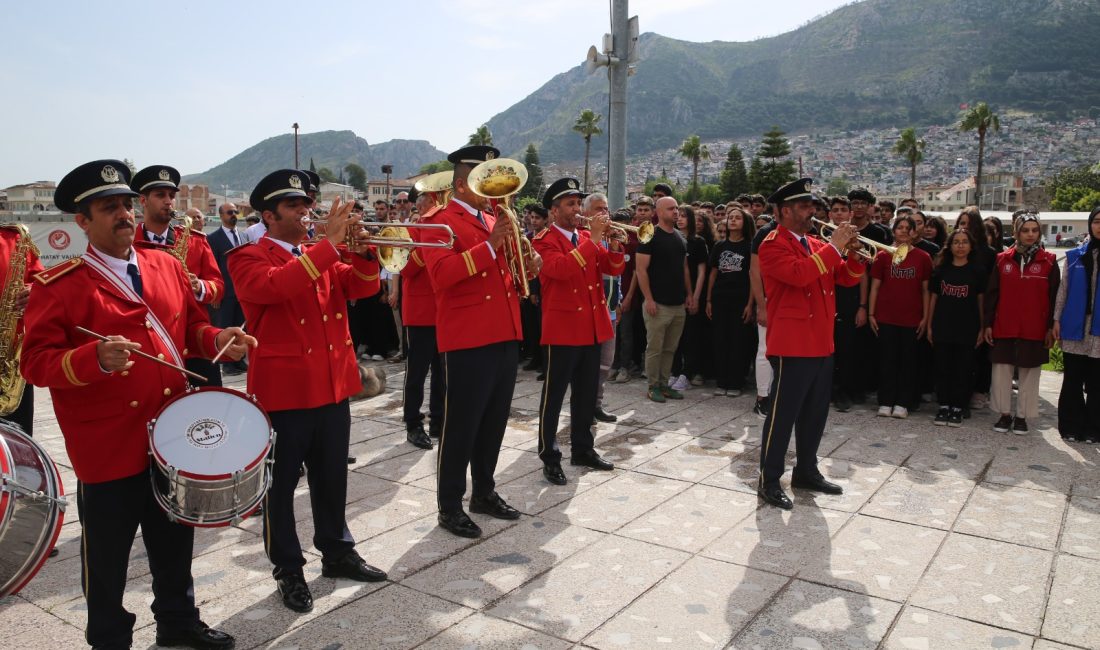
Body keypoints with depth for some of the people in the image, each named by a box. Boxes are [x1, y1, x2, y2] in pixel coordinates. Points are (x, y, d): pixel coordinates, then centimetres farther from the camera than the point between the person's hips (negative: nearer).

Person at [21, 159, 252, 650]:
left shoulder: (167, 267, 5)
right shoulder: (58, 286, -12)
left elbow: (191, 326, 13)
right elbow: (36, 363, -16)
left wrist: (218, 339, -8)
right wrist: (96, 358, -33)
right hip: (108, 447, -5)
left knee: (175, 543, 22)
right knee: (107, 558, 12)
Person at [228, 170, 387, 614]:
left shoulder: (323, 256, 13)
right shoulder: (248, 258, -7)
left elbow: (362, 287, 3)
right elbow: (275, 287, -27)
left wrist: (360, 252, -16)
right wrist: (329, 244, -28)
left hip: (333, 385, 6)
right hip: (283, 388, -6)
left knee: (332, 476, 17)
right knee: (281, 484, 7)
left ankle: (337, 552, 32)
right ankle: (288, 570, 20)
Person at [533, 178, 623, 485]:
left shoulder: (586, 238, 13)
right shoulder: (544, 241, -8)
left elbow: (613, 269, 10)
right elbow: (561, 269, -27)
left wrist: (614, 244, -10)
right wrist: (593, 238, -25)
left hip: (593, 327, 7)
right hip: (562, 328, -7)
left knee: (586, 393, 15)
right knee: (554, 395, 1)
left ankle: (582, 449, 27)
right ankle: (549, 457, 9)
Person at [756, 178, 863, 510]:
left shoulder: (815, 245, 16)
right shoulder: (773, 245, -9)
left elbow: (847, 278, 16)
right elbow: (799, 274, -27)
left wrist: (854, 252, -3)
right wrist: (833, 247, -20)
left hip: (822, 345, 9)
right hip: (792, 345, -8)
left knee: (815, 413, 16)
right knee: (782, 414, -3)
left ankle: (806, 471, 29)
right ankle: (769, 481, 6)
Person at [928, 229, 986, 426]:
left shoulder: (977, 271, 2)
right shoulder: (941, 269, 6)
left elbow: (981, 301, 4)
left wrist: (982, 328, 0)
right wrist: (929, 325, 6)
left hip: (967, 329, -1)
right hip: (942, 328, 2)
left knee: (963, 369, 3)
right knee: (942, 369, 5)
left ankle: (957, 409, 11)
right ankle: (943, 407, 13)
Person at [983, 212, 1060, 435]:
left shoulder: (1048, 262, 1)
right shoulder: (1003, 260, 4)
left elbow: (1054, 296, 1)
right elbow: (992, 293, 5)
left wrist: (1051, 327, -4)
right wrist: (988, 324, 1)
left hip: (1035, 330, -1)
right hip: (1004, 328, 1)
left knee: (1029, 373, 6)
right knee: (1002, 371, 5)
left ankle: (1022, 416, 16)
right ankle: (1004, 414, 17)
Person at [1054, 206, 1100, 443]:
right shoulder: (1074, 256, 5)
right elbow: (1063, 289, 7)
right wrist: (1056, 319, 1)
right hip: (1074, 328, 1)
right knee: (1072, 381, 7)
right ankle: (1071, 427, 15)